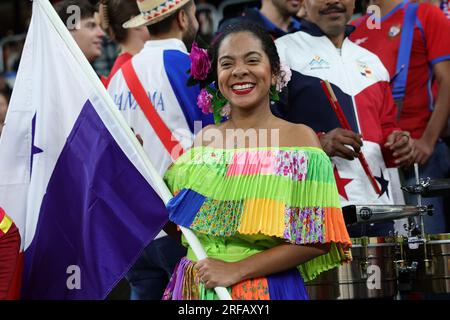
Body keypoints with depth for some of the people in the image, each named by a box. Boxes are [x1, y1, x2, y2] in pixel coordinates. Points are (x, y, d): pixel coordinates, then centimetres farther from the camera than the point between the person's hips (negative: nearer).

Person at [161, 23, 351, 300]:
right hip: (195, 287, 4)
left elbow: (316, 238, -12)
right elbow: (178, 219, 12)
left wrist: (237, 270, -17)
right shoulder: (205, 138, 6)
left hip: (264, 289, -4)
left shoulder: (299, 138, -7)